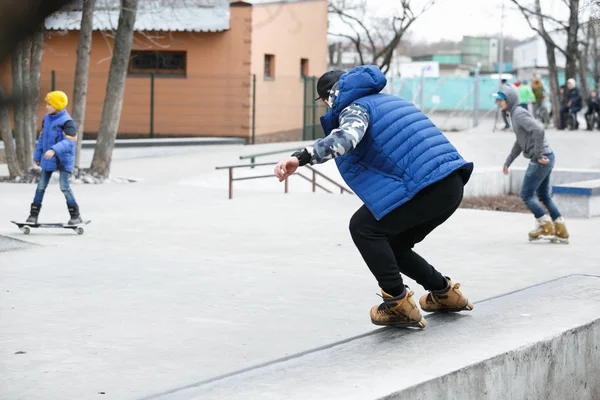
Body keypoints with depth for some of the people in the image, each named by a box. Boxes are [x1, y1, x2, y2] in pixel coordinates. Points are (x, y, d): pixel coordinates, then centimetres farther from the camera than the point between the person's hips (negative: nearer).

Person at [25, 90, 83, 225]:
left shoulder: (67, 121, -16)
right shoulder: (46, 119, 7)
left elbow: (69, 141, -26)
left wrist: (54, 150, -40)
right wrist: (37, 156, 19)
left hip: (63, 160, -7)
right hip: (48, 160, 7)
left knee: (64, 186, -9)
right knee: (41, 186, 8)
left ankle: (75, 215, 3)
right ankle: (34, 214, 14)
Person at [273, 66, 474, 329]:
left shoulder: (356, 107, -1)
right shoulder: (388, 101, 28)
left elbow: (345, 138, -25)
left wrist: (301, 157, -35)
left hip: (428, 187, -9)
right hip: (453, 186, 9)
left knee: (363, 227, -1)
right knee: (390, 245, 21)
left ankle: (398, 305, -6)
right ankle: (445, 293, 31)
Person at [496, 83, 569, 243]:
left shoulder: (519, 114, -14)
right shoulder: (515, 114, 16)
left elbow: (538, 130, -28)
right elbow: (520, 142, 26)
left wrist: (538, 155, -22)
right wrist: (508, 161, 25)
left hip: (541, 160, -10)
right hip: (546, 159, 10)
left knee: (526, 194, -1)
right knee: (544, 195, 17)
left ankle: (546, 226, 7)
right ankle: (561, 231, 20)